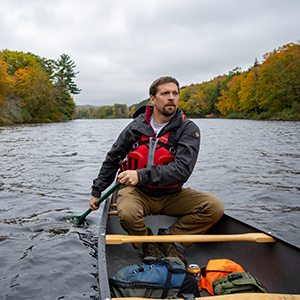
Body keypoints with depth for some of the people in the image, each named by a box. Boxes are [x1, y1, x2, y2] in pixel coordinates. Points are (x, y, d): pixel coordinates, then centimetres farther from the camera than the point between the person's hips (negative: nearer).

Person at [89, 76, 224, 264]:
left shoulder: (188, 129, -9)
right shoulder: (136, 127, -3)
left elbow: (182, 170, -23)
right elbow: (112, 160, 11)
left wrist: (142, 175, -35)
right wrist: (97, 191, 13)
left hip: (170, 195, 1)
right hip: (137, 192, 0)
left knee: (214, 207, -18)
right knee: (127, 213, -33)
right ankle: (149, 246, -1)